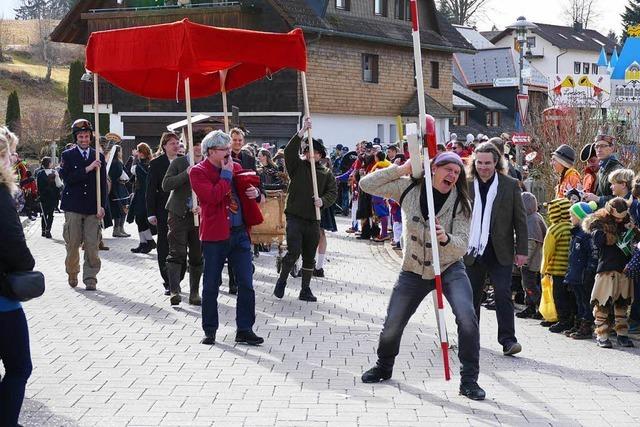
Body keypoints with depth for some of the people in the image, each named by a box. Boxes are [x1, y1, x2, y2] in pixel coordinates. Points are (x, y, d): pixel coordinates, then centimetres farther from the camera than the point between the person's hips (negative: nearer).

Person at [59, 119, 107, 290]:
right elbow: (66, 177, -10)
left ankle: (90, 278, 1)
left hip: (92, 207, 1)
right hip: (73, 206, -1)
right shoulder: (67, 155, 5)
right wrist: (87, 169, -16)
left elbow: (103, 183, 10)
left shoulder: (98, 157, 11)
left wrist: (102, 206, 0)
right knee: (73, 244, 2)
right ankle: (72, 274, 21)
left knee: (92, 245, -5)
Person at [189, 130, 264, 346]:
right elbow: (213, 196, -21)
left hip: (240, 233, 5)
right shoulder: (198, 172, -6)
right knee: (211, 286, 4)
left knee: (246, 284, 3)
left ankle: (245, 330, 11)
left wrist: (255, 193, 1)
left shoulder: (236, 167, 11)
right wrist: (226, 174, -12)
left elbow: (249, 188, 24)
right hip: (214, 235, -5)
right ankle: (210, 330, 17)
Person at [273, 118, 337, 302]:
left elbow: (333, 192, 7)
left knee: (309, 257, 8)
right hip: (295, 216, -3)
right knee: (294, 251, -14)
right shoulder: (297, 166, 4)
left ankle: (305, 290, 19)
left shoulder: (326, 173, 11)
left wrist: (323, 200, -14)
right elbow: (289, 151, -13)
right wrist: (302, 132, -21)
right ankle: (282, 280, 8)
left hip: (313, 220, 3)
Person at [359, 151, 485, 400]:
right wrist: (401, 169, -16)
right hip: (413, 271, 1)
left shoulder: (460, 202, -11)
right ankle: (384, 367, 38)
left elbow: (461, 246, -17)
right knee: (391, 327, 6)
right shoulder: (409, 188, -9)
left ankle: (469, 380, -11)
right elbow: (367, 185, -11)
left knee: (467, 318, -24)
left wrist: (445, 239, -39)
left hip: (450, 269, -1)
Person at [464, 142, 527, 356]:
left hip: (500, 253, -2)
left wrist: (521, 250, -2)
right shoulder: (466, 185, 2)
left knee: (503, 295, -6)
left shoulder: (510, 185, 0)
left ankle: (508, 340, -2)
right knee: (471, 296, 12)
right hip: (472, 252, 2)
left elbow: (520, 220, 2)